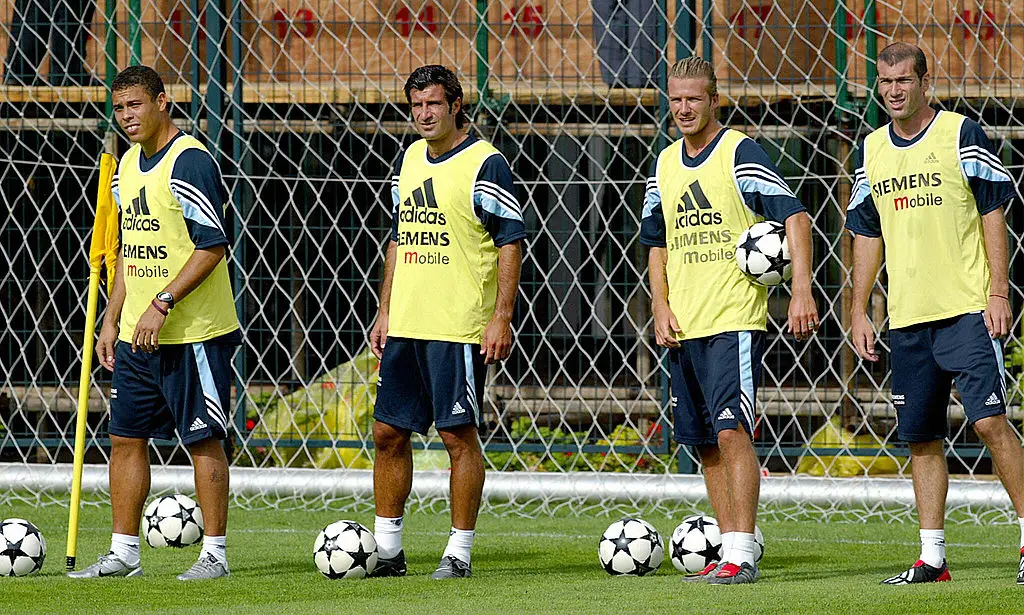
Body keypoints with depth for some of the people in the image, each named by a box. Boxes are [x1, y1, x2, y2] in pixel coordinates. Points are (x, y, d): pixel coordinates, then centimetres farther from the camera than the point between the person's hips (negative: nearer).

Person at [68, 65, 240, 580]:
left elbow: (213, 247, -19)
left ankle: (214, 554, 4)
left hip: (193, 333, -9)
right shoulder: (127, 166, 13)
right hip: (137, 335, 9)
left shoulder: (190, 162, -14)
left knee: (203, 440, -2)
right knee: (126, 437, 9)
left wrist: (161, 305, -22)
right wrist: (112, 320, 17)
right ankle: (123, 553, 15)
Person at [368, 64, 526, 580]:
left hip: (459, 327, -7)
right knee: (389, 432, 8)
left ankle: (459, 552, 3)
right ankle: (386, 550, 16)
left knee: (459, 435, -3)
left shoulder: (484, 164, -8)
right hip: (405, 325, 7)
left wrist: (501, 318, -15)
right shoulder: (409, 160, 14)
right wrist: (385, 313, 17)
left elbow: (511, 244, -9)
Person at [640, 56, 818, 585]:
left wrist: (801, 290, -22)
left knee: (731, 431, -16)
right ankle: (729, 551, 16)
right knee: (706, 443, 9)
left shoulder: (741, 153, -7)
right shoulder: (664, 165, 13)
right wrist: (661, 308, 7)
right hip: (683, 325, 7)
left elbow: (794, 216, -12)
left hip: (735, 321, -7)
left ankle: (743, 555, -17)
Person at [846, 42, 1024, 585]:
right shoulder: (871, 151, 12)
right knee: (921, 437, 6)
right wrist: (858, 311, 12)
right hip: (906, 317, 5)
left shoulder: (962, 134, -2)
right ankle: (931, 556, 10)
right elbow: (867, 234, 18)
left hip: (967, 310, -5)